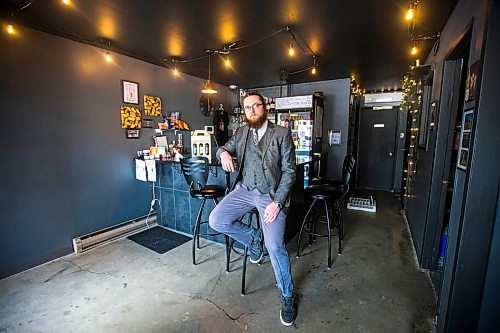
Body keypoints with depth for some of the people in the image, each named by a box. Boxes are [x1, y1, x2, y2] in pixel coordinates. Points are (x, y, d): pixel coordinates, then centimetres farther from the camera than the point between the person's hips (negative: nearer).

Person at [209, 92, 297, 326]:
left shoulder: (282, 133, -3)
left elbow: (289, 171, -6)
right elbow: (224, 148, 21)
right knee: (216, 221, -14)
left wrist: (277, 202, -16)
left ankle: (287, 296, 17)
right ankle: (254, 238, 15)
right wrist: (223, 153, -7)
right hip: (244, 190, 5)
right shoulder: (241, 133, 10)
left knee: (275, 246, -12)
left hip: (271, 194, -4)